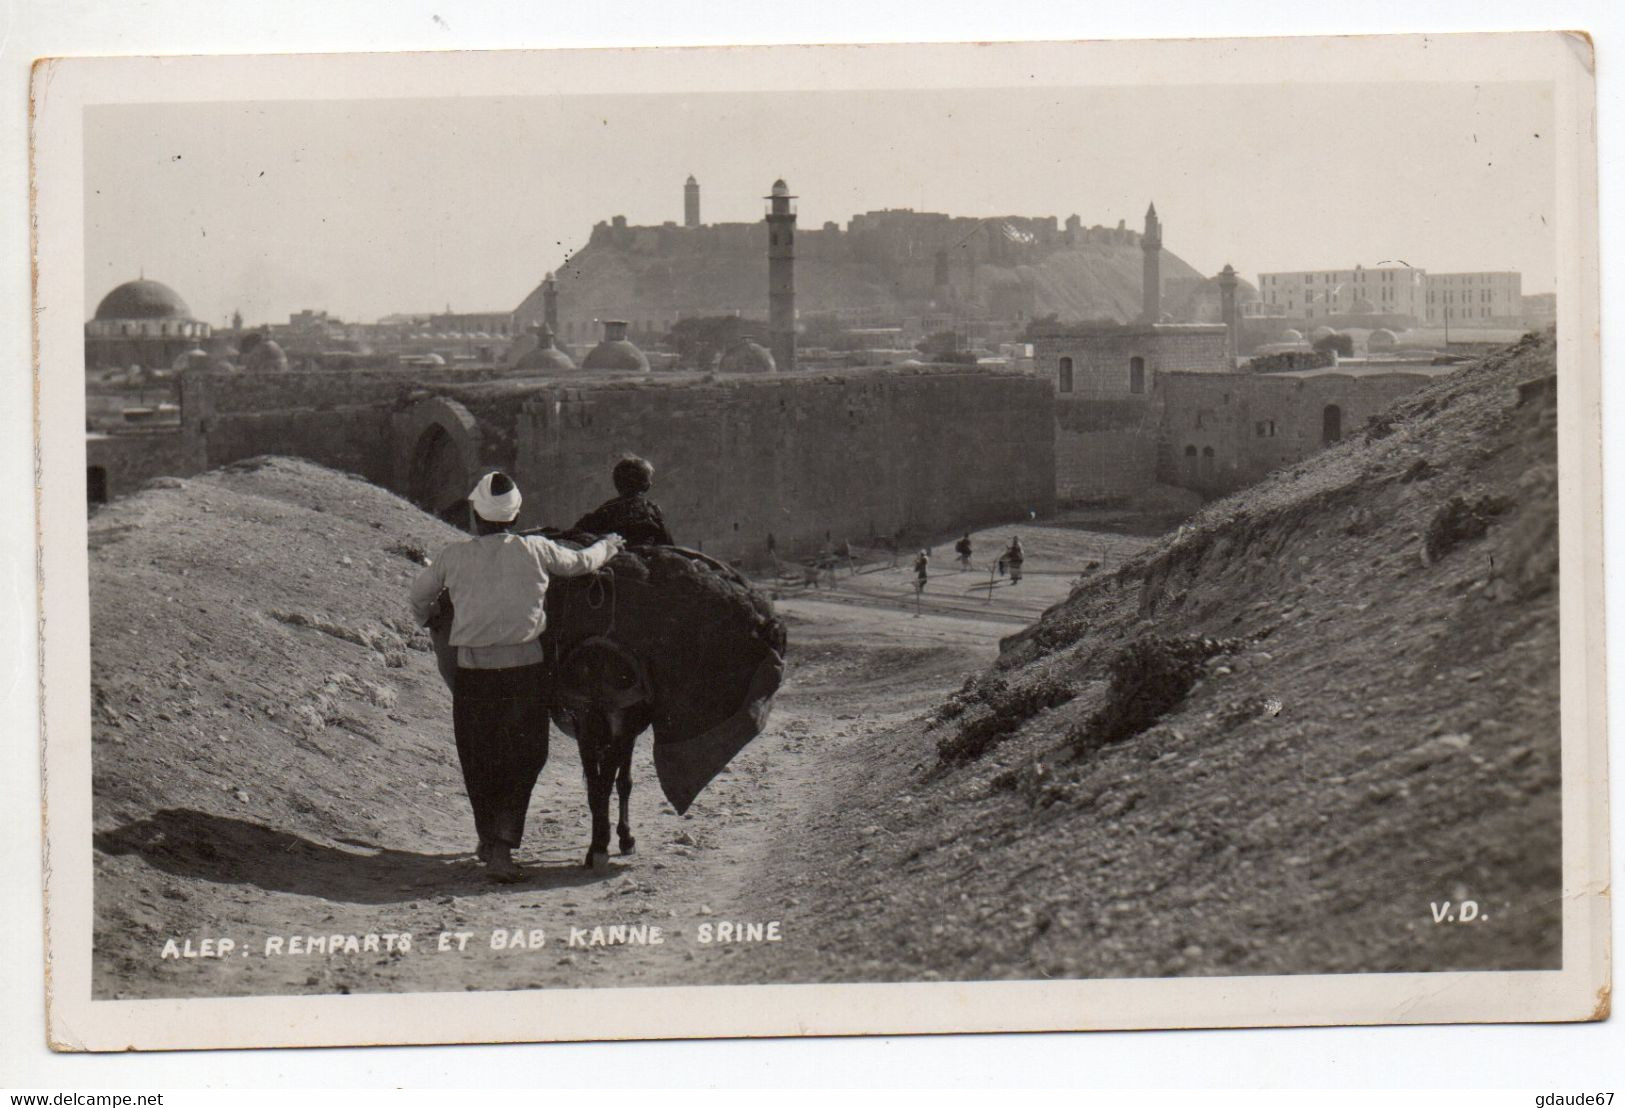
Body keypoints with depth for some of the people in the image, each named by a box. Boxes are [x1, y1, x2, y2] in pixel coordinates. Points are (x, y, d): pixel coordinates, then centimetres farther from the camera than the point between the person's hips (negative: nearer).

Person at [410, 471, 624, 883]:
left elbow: (419, 597, 16)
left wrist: (425, 619, 40)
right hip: (525, 666, -1)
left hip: (472, 669, 1)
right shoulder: (535, 550, -3)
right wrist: (608, 547, 37)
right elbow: (580, 562, 15)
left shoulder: (453, 557, -1)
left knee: (479, 762, 13)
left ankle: (489, 842, 23)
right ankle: (502, 844, -8)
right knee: (525, 757, 7)